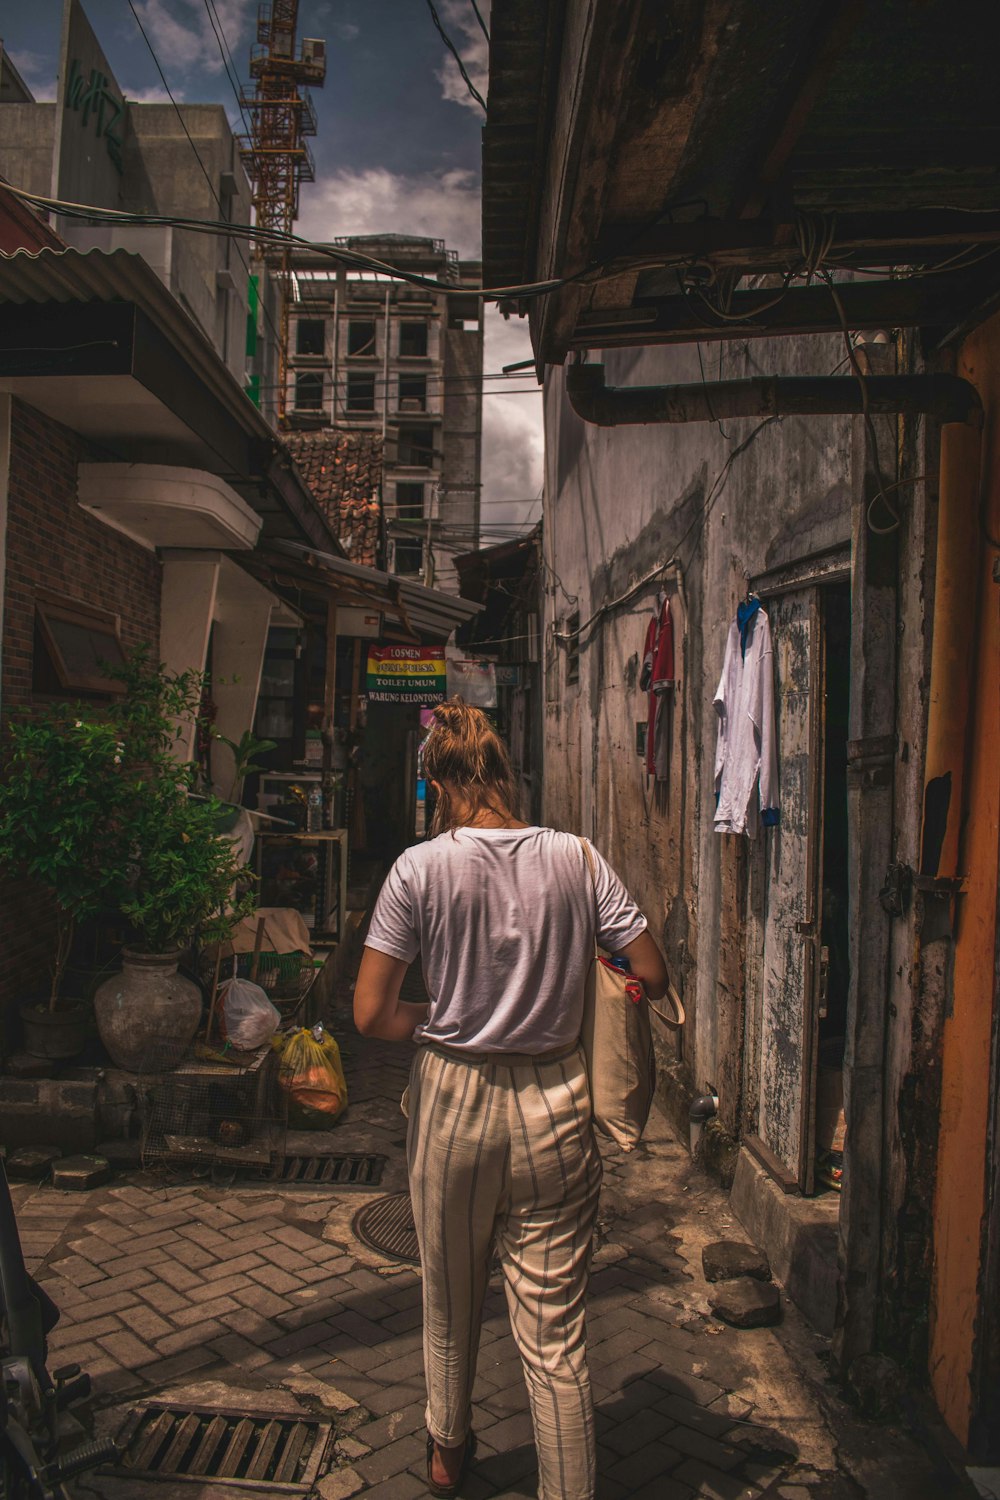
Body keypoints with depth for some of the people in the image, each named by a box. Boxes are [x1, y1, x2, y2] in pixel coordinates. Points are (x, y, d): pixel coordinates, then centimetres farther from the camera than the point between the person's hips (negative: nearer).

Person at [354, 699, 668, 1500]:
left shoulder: (420, 868, -10)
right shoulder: (575, 857, -6)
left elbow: (371, 1014, -10)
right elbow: (654, 977, -2)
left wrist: (441, 1023, 7)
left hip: (453, 1100, 0)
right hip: (554, 1106, 0)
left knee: (450, 1306, 24)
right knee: (556, 1333, 10)